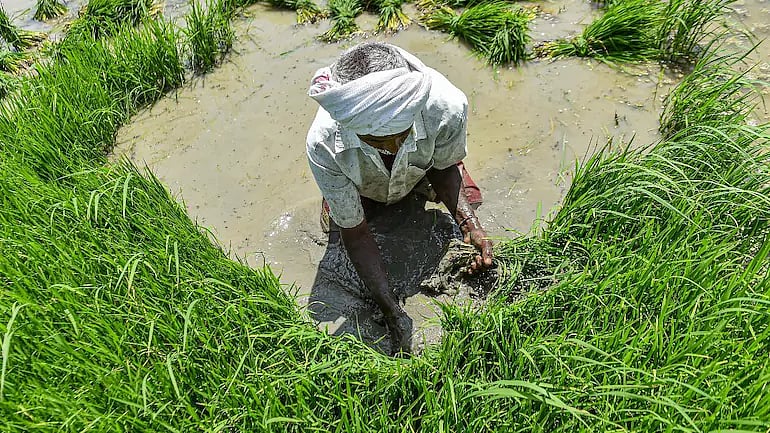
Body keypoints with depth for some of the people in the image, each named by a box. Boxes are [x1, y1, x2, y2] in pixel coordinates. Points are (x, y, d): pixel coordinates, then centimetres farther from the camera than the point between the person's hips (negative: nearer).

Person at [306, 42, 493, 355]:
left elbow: (444, 167, -18)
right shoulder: (323, 145, -44)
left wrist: (470, 224, -34)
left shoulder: (448, 105, -43)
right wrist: (393, 313, -33)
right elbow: (355, 235, -31)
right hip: (364, 185, -1)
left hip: (422, 164, 1)